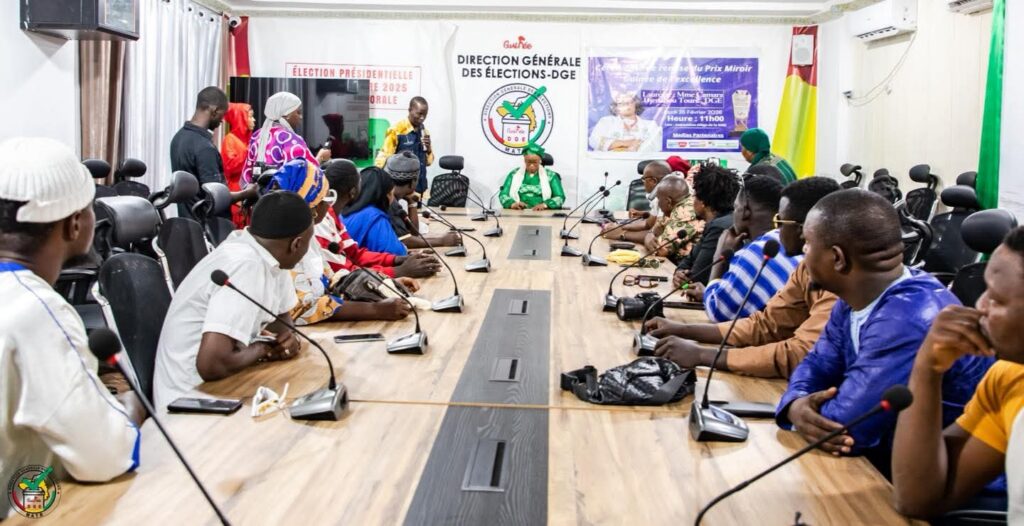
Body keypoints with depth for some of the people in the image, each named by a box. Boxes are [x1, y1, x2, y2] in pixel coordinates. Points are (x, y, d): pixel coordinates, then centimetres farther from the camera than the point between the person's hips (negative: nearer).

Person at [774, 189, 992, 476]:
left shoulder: (907, 322, -29)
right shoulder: (857, 298, 0)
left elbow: (843, 426, -29)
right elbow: (817, 365, 4)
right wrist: (797, 405, -17)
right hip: (884, 462, 7)